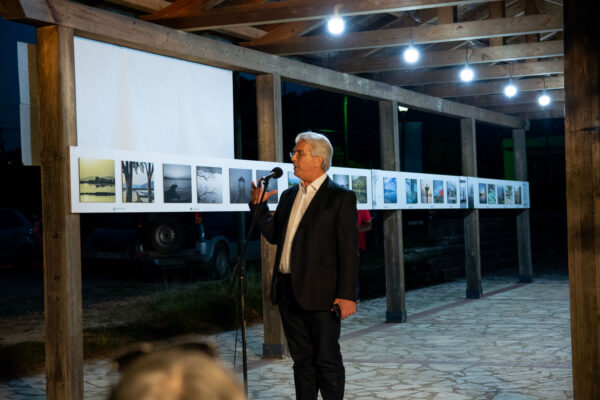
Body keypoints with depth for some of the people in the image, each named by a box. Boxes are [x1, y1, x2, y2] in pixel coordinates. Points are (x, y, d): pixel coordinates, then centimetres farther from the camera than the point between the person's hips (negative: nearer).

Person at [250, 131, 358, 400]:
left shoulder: (340, 198, -6)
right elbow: (274, 235, 18)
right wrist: (258, 206, 5)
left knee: (327, 361, 1)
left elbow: (349, 249, -10)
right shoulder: (289, 196, 14)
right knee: (302, 359, 15)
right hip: (288, 291, 6)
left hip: (321, 294, -6)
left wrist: (347, 295, -16)